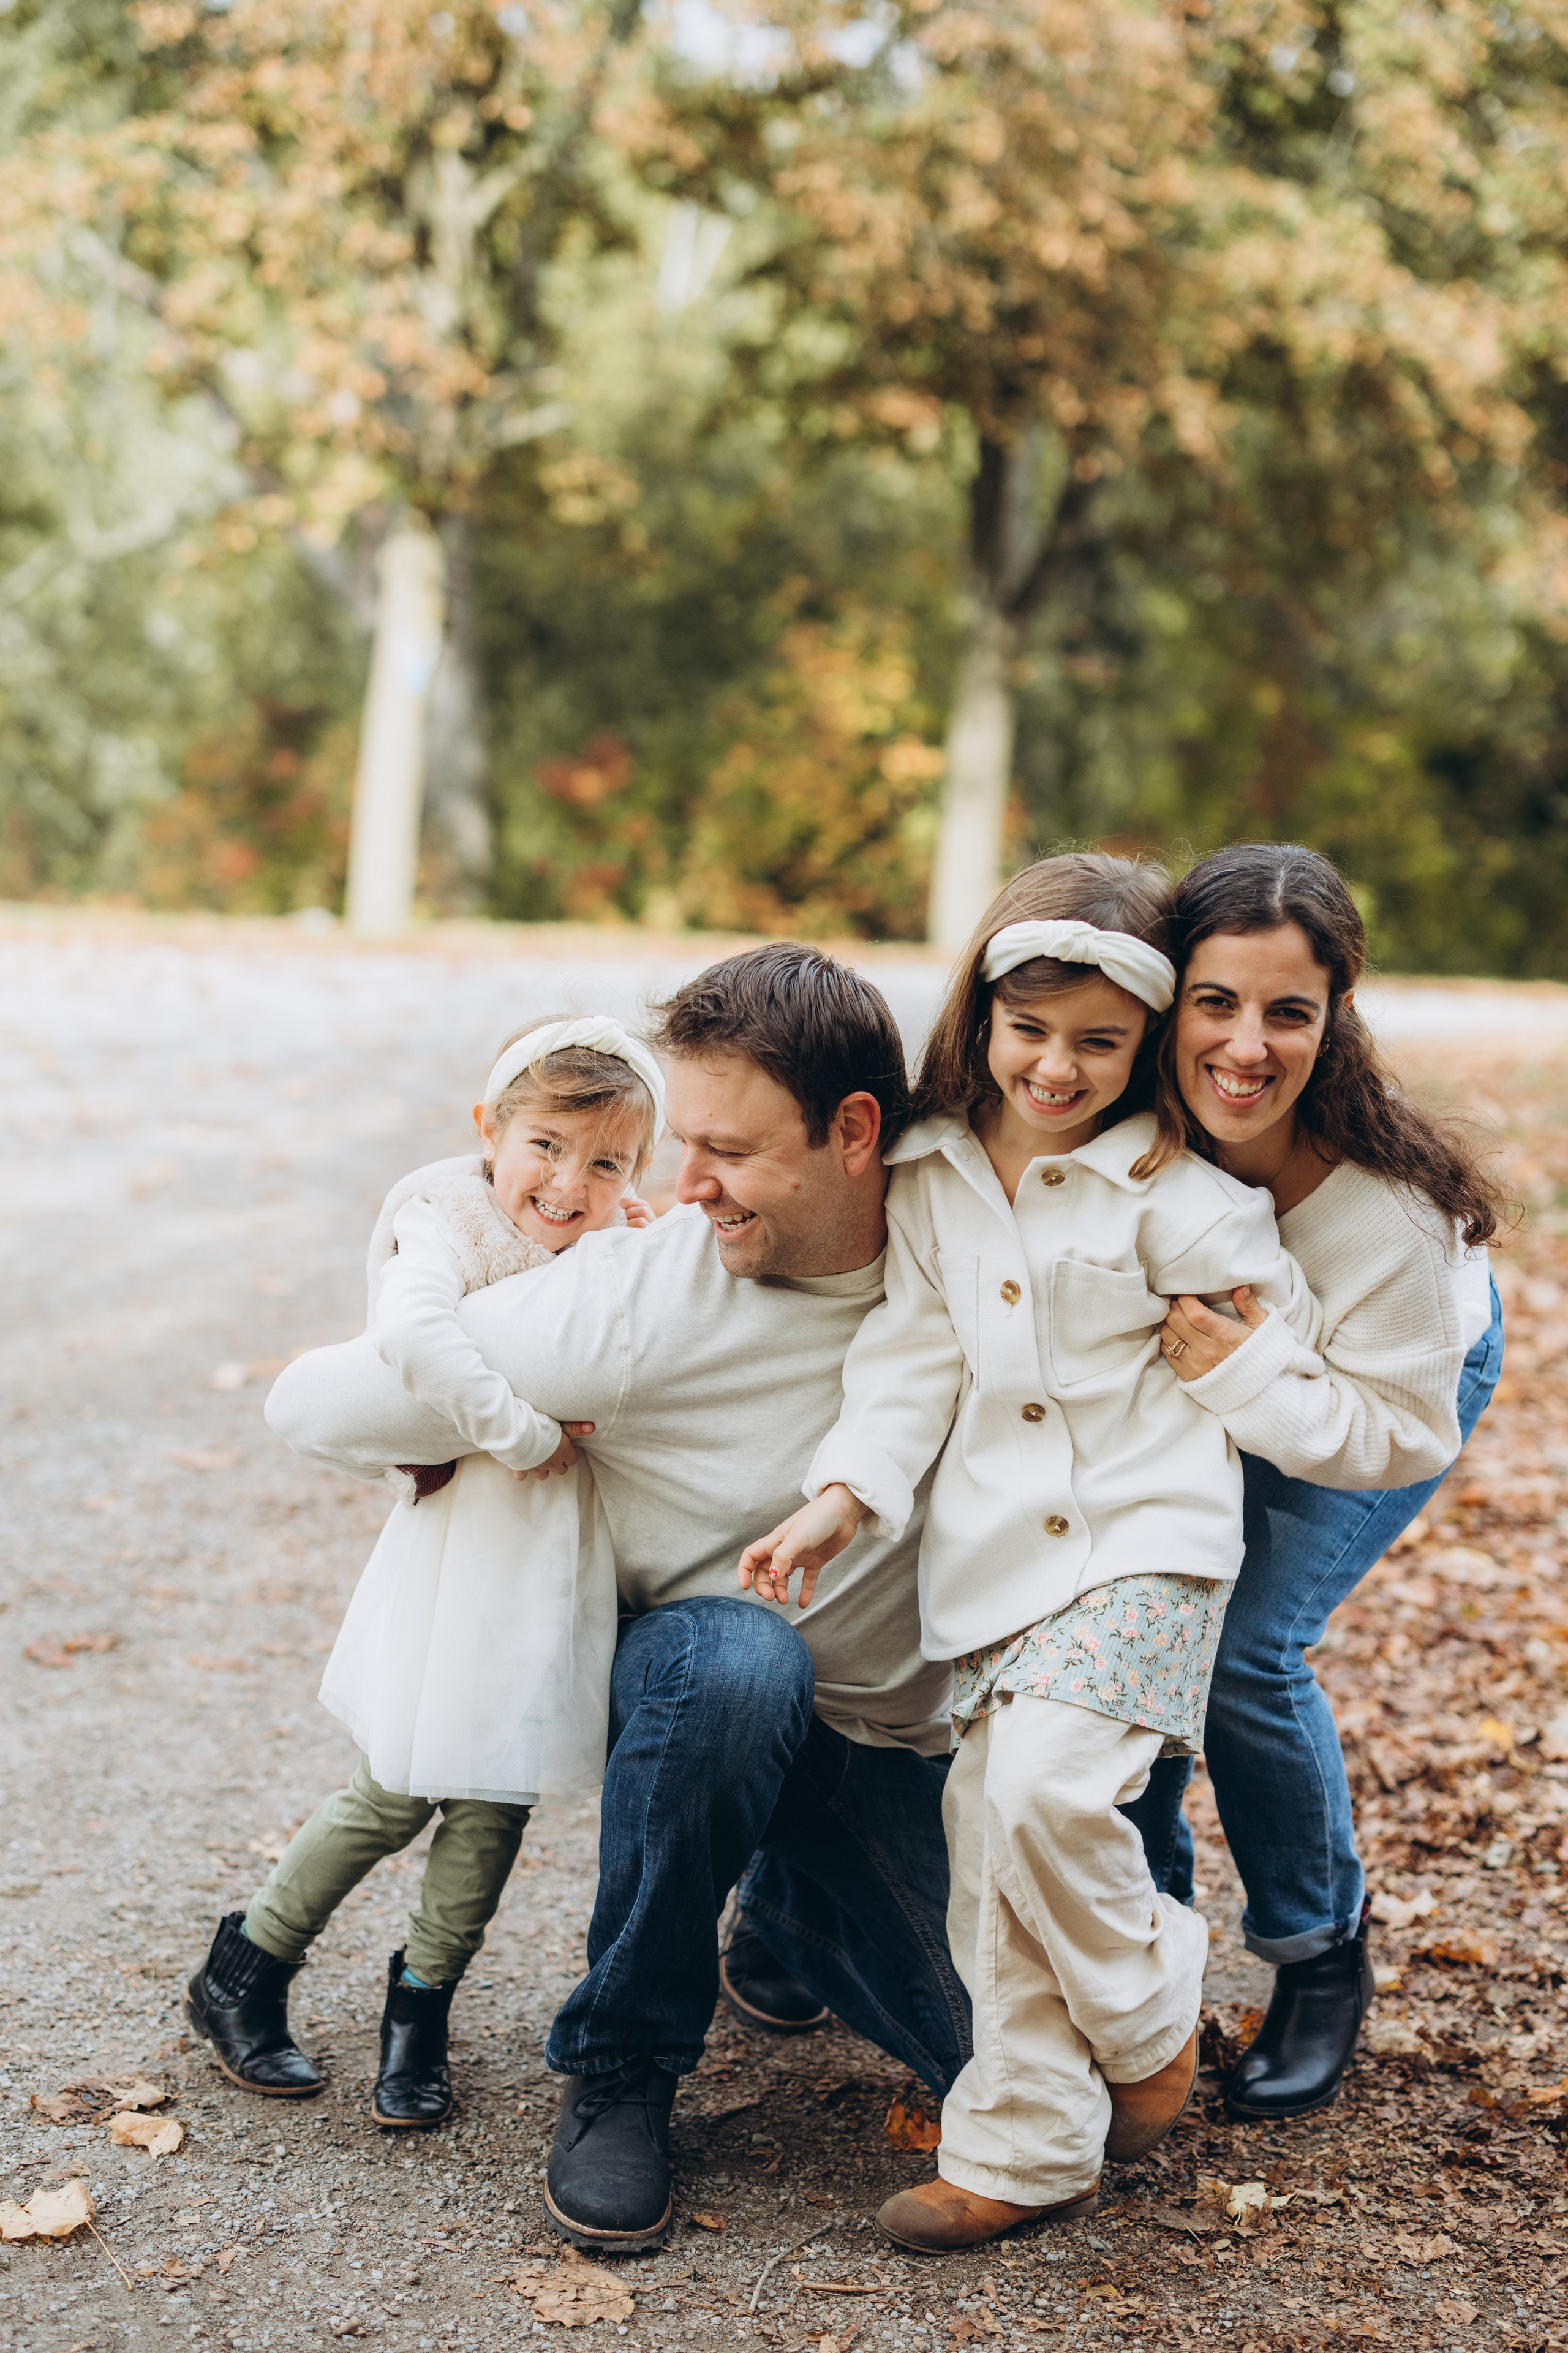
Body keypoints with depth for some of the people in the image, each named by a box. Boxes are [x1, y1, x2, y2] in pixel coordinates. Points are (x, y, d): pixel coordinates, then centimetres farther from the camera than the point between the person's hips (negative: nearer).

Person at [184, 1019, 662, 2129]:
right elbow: (414, 1332, -35)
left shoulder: (606, 1255, 8)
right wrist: (523, 1434, -30)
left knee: (497, 1799, 8)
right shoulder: (450, 1229, -14)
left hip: (561, 1558, 6)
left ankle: (421, 2007, 26)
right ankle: (241, 1975, 23)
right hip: (463, 1548, -6)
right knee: (398, 1793, 2)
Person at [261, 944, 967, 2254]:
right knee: (739, 1655, -39)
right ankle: (620, 2070, -14)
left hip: (895, 1748, 3)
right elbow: (317, 1406, -17)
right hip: (695, 1698, -3)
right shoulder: (635, 1301, -22)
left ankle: (790, 1912, 24)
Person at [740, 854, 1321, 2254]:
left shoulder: (1170, 1193, -5)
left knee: (1042, 1785, -23)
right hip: (995, 1553, 5)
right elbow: (912, 1357, 4)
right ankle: (1026, 2150, 10)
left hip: (1144, 1536, -4)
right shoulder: (931, 1179, 7)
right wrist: (847, 1494, -6)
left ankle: (1149, 2019, 6)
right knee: (990, 1828, -1)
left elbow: (1274, 1326, 6)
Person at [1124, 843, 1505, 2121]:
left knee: (1247, 1654, -17)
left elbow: (1403, 1435, -29)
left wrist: (1240, 1369, -45)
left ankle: (1324, 1958, 9)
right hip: (1194, 1388, 4)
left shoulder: (1386, 1200, -39)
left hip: (1407, 1377, -4)